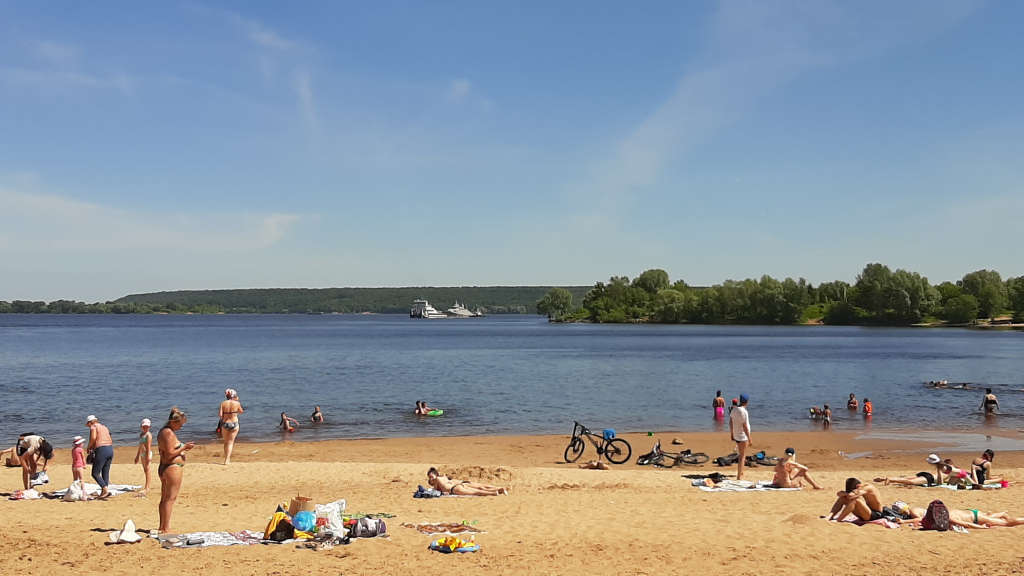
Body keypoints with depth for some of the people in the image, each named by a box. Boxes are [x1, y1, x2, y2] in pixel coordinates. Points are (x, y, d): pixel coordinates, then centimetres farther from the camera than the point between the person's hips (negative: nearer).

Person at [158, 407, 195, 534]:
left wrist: (182, 448, 14)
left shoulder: (162, 431, 14)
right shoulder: (170, 433, -17)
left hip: (163, 468, 10)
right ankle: (166, 529, -5)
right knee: (170, 498, -6)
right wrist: (184, 447, -14)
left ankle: (162, 527, 22)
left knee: (164, 499, 15)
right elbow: (170, 454, -21)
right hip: (172, 468, -10)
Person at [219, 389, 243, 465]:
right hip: (234, 424, -2)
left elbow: (220, 415, -8)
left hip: (225, 424, 2)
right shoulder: (237, 403, -7)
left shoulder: (223, 403, -5)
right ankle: (227, 460, -6)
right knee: (230, 442, 2)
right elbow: (241, 412, 10)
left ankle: (227, 458, 26)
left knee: (226, 442, 18)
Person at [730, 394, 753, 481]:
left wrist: (732, 434, 21)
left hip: (736, 436, 8)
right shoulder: (743, 412, -20)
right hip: (743, 437, -8)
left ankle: (740, 473, 36)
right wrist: (750, 439, -17)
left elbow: (730, 423, 11)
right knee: (742, 457, -1)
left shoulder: (734, 409, 4)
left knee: (742, 455, 25)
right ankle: (739, 477, 2)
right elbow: (745, 426, -21)